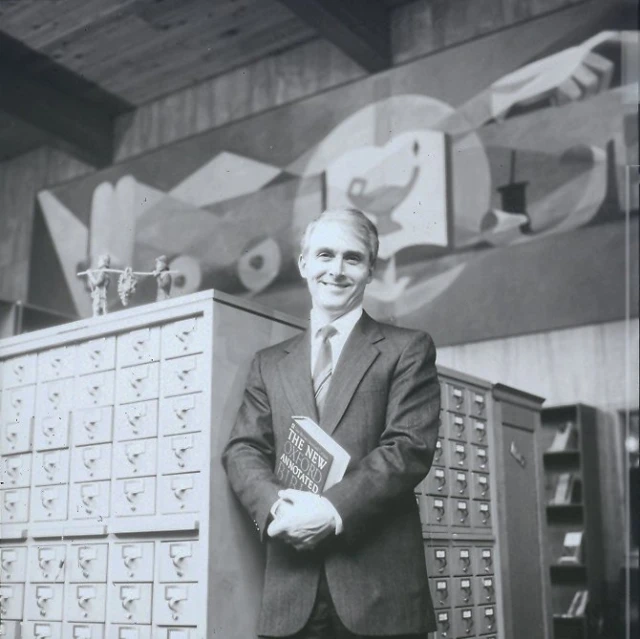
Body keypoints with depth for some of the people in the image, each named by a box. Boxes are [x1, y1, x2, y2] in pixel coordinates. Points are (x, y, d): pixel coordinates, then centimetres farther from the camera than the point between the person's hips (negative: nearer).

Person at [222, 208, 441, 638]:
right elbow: (242, 450, 7)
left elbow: (410, 446, -6)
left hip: (379, 577, -2)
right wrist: (277, 507, -12)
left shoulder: (407, 349, 5)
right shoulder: (270, 363, 16)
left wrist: (333, 511, -16)